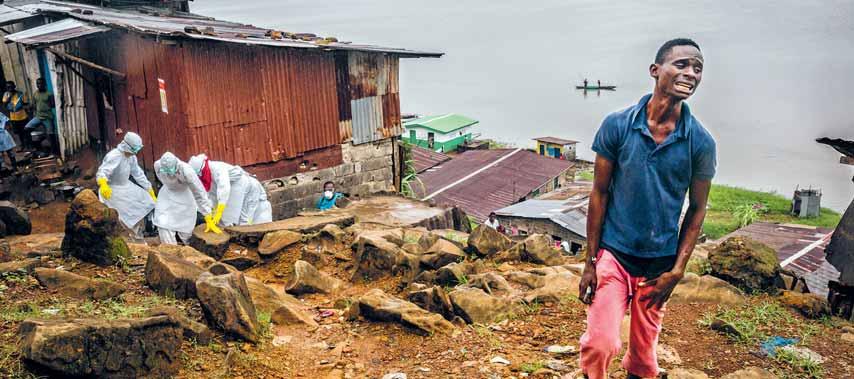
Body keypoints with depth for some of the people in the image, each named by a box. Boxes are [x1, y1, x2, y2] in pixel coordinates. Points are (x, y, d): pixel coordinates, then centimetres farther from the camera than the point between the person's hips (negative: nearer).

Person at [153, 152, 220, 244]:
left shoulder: (186, 171, -38)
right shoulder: (157, 165, -26)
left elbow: (200, 194, -32)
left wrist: (209, 220, -30)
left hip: (185, 196, -3)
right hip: (167, 195, 3)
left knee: (185, 229, 2)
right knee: (163, 224, -9)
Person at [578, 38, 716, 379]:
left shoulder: (701, 142, -7)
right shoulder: (617, 126, -10)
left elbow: (697, 209, 2)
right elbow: (599, 193, -4)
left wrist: (676, 272, -2)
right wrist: (590, 261, -4)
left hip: (660, 263, 2)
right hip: (613, 253, -1)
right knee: (600, 343, -11)